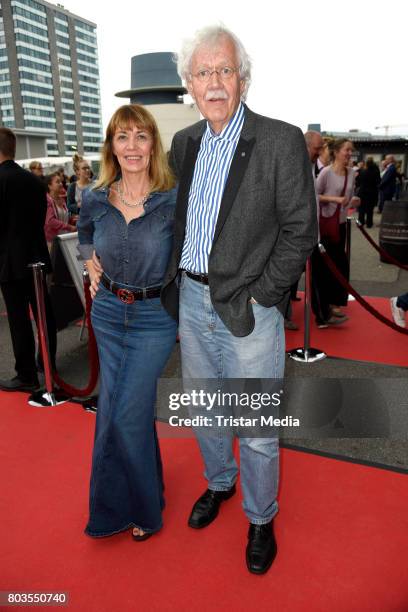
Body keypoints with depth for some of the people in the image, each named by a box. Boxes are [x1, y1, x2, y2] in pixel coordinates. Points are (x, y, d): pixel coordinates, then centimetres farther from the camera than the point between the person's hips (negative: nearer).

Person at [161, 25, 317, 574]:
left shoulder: (281, 141, -9)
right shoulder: (184, 142, 9)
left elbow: (301, 229, -9)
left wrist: (260, 296, -13)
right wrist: (174, 284, 8)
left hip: (248, 307, -5)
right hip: (191, 299, 6)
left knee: (257, 429, 7)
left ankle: (261, 519, 33)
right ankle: (219, 483, 48)